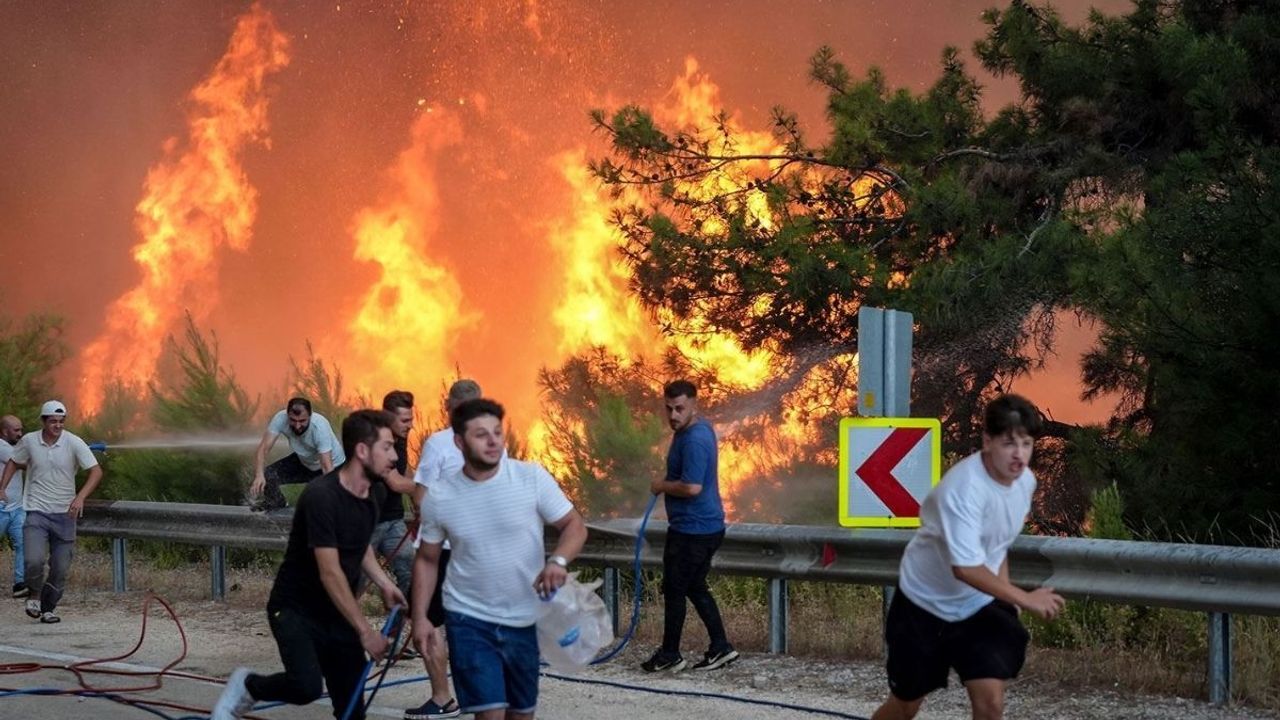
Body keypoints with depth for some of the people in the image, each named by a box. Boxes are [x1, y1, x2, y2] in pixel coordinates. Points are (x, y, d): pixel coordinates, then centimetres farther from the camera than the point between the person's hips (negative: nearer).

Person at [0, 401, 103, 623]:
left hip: (65, 514, 0)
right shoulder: (29, 441, -1)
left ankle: (48, 608, 23)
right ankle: (34, 595, 10)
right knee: (33, 560, -19)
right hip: (36, 512, 0)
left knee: (60, 569, 3)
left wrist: (80, 497, -26)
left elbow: (96, 471, -12)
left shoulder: (74, 443, -8)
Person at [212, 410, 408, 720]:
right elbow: (330, 573, -25)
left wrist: (384, 583, 6)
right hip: (295, 609, -7)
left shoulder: (370, 496, 2)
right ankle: (247, 686, 2)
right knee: (307, 686, -29)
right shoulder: (321, 496, -24)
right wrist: (365, 630, -24)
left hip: (337, 613, 8)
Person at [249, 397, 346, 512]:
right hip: (303, 461, 4)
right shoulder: (280, 419, -29)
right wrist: (259, 475, -49)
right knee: (267, 476, -12)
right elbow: (264, 448, -32)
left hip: (332, 465, -4)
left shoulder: (320, 428, -38)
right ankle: (276, 502, 22)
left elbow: (327, 468, -40)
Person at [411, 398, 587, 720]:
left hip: (525, 619, 1)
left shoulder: (532, 478, -11)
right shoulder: (439, 496, -7)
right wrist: (420, 617, -3)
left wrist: (557, 561, -27)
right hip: (470, 619, -1)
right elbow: (427, 559, 5)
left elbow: (574, 525, -7)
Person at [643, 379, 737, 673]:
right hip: (707, 525, 10)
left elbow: (692, 487, -29)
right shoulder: (701, 428, 10)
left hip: (692, 529, -10)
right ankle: (720, 647, 20)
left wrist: (662, 486, -12)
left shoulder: (694, 439, -23)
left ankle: (670, 656, 12)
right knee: (696, 588, 18)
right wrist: (667, 483, 11)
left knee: (674, 590, 2)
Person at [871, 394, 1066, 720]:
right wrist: (1026, 599, -31)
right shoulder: (964, 488, -30)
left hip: (980, 607, 5)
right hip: (924, 605, -5)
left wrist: (1006, 599, 4)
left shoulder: (1025, 480, -6)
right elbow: (965, 567, -34)